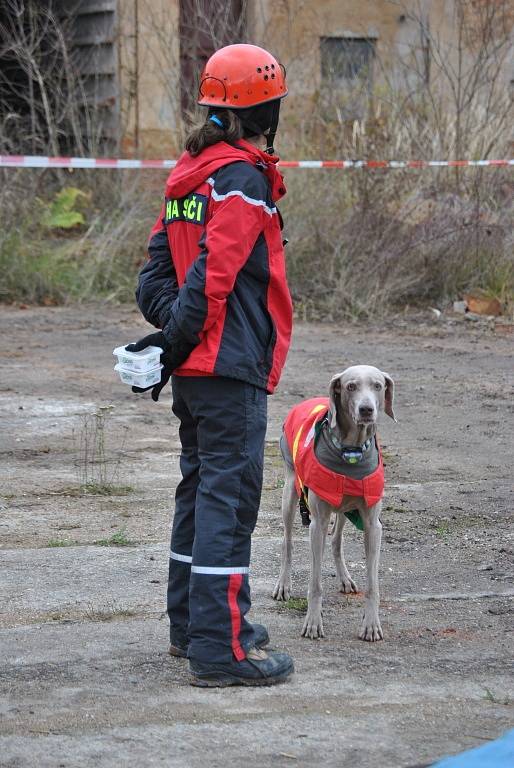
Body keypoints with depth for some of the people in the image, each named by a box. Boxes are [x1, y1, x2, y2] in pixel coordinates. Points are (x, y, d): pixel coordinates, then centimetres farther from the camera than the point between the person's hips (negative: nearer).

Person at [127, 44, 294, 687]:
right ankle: (219, 647, -9)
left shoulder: (190, 173, 15)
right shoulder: (244, 177, -13)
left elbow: (159, 265, 12)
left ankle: (191, 621, 29)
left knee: (200, 487, 18)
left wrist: (171, 330, 3)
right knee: (228, 495, -8)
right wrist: (179, 338, -10)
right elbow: (214, 271, -20)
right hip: (232, 367, -9)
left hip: (195, 367, 9)